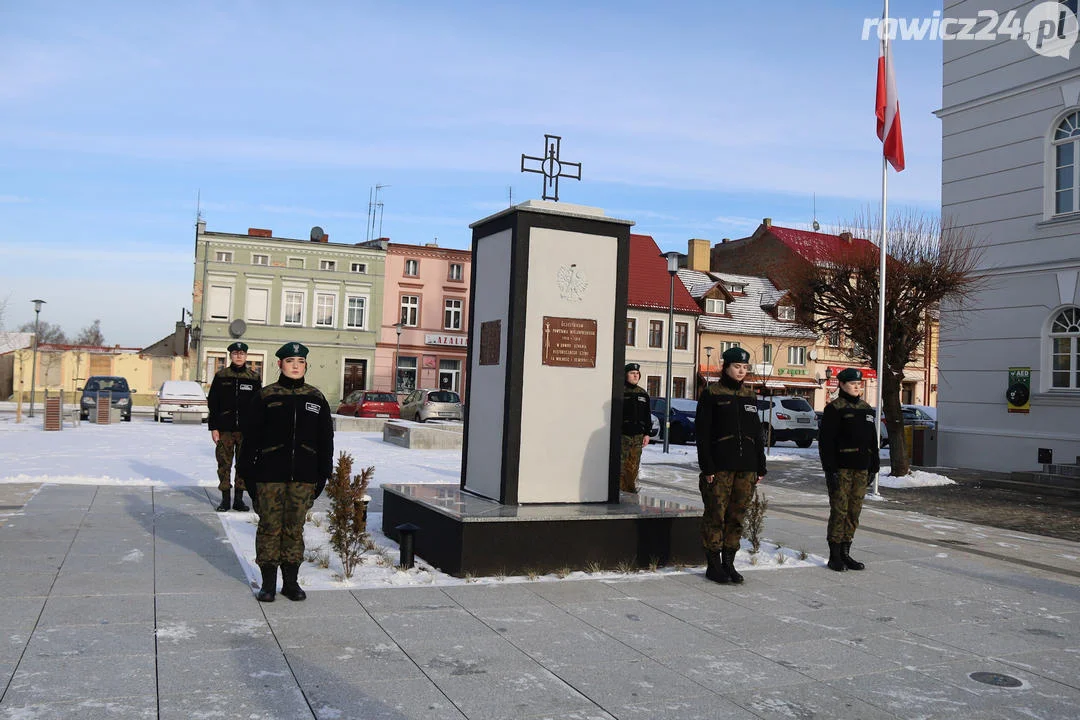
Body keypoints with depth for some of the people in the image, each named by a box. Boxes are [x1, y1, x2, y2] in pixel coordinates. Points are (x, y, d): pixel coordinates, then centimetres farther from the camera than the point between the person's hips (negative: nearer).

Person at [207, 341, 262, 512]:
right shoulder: (221, 376, 4)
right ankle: (225, 499, 12)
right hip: (225, 429, 0)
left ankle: (239, 499, 14)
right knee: (224, 464, 2)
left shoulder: (254, 378, 5)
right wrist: (213, 428, -2)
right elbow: (212, 403, 4)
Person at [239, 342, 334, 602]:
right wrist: (250, 476, -3)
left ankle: (291, 581, 17)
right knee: (270, 526, 2)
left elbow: (326, 441, 11)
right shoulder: (266, 397, 2)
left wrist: (322, 475, 6)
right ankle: (268, 582, 13)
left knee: (295, 527, 7)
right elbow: (251, 438, 2)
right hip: (270, 475, -2)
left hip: (303, 477, 2)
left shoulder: (316, 399, 7)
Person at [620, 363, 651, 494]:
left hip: (638, 435, 5)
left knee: (634, 465, 6)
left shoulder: (643, 394, 16)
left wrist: (647, 433, 13)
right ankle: (620, 488, -2)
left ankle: (631, 488, 13)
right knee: (621, 464, -7)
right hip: (623, 434, -5)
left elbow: (647, 416, 20)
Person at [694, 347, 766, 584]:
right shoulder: (711, 394, -1)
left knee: (737, 516, 7)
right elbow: (702, 433, -6)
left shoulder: (749, 396, 15)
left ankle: (728, 563, 17)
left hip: (746, 467, 5)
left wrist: (761, 467, 14)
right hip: (720, 466, -5)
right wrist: (707, 467, -13)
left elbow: (757, 433, 19)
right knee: (716, 515, -2)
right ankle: (714, 566, 8)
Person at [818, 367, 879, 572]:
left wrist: (874, 466, 15)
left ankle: (845, 553, 18)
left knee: (854, 511, 9)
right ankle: (834, 556, 3)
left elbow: (873, 440, 21)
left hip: (861, 468, 7)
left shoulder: (866, 409, 16)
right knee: (839, 510, -5)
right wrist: (830, 469, -16)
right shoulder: (834, 409, -6)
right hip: (841, 468, -7)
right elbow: (825, 441, -11)